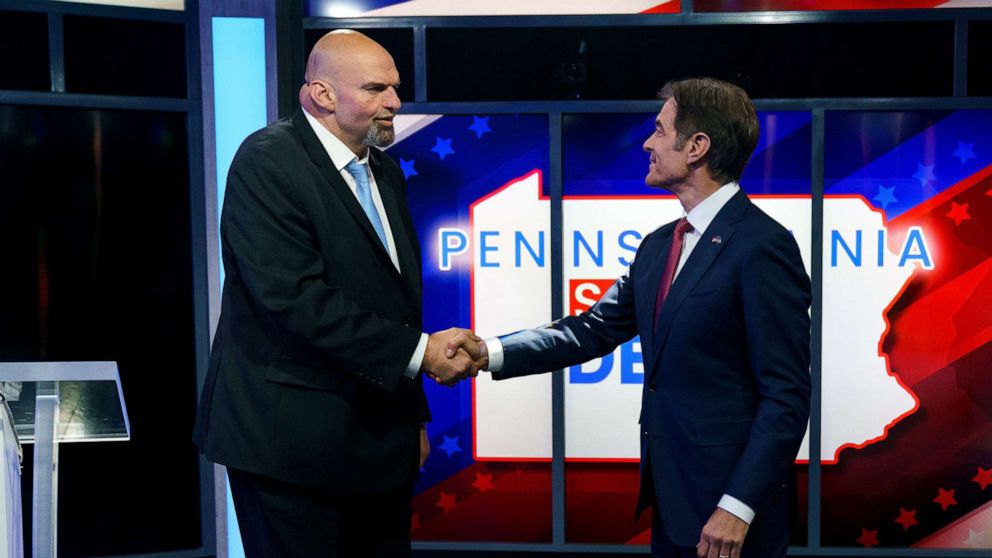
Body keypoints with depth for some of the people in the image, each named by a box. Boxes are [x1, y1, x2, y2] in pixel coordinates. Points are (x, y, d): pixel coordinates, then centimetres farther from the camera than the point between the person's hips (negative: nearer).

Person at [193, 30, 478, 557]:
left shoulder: (384, 171, 13)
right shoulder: (267, 162, -13)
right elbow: (296, 297, -22)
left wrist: (411, 417, 19)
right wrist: (418, 351, -20)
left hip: (381, 439, 8)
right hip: (294, 441, -7)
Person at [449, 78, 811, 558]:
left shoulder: (762, 246, -15)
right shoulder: (658, 246, 11)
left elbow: (787, 395, -17)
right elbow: (595, 330, 8)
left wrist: (739, 505, -20)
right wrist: (490, 353, -4)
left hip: (729, 501, -8)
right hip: (670, 500, 8)